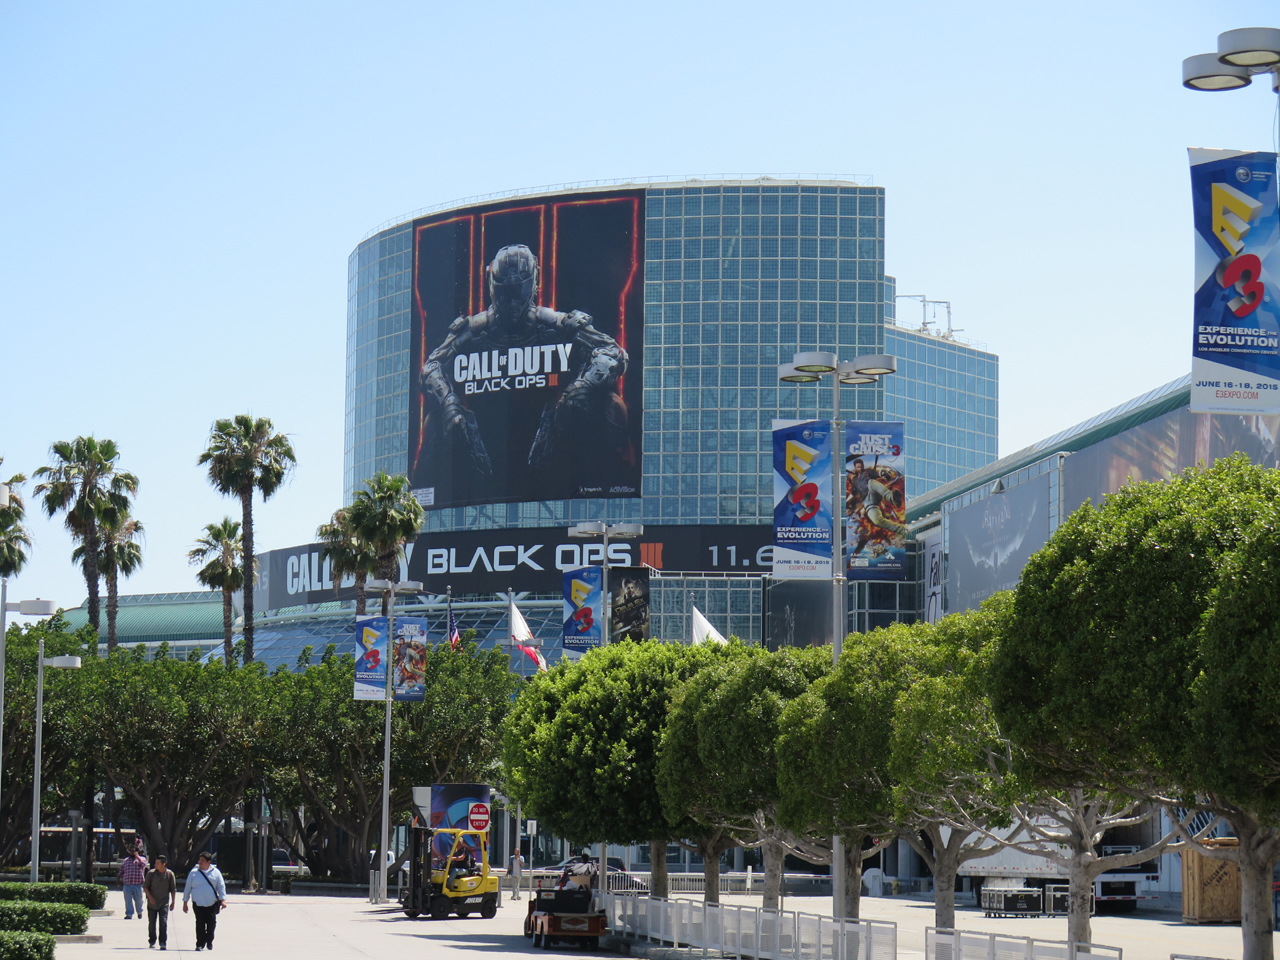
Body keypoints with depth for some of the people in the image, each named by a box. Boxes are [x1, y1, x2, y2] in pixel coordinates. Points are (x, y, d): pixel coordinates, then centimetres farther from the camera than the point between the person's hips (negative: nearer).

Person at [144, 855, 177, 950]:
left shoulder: (170, 874, -3)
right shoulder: (151, 873, -4)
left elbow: (173, 889, 6)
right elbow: (145, 887, 2)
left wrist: (173, 902, 6)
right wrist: (150, 897, -11)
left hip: (164, 903, -1)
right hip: (152, 903, 1)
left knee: (163, 922, -12)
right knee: (151, 923, 9)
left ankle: (163, 943, -10)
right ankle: (152, 941, 27)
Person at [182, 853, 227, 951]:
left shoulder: (215, 872, 5)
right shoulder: (194, 872, 4)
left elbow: (221, 887, 7)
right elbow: (187, 887, 9)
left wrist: (223, 900, -4)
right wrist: (185, 902, 7)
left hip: (212, 903, 1)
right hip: (198, 903, -1)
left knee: (211, 923, 3)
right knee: (200, 924, -8)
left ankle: (209, 942, 23)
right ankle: (200, 944, -2)